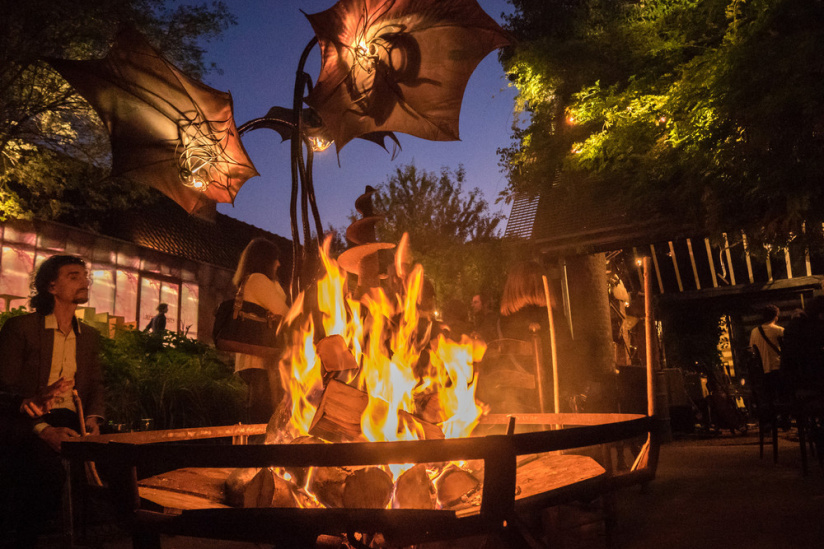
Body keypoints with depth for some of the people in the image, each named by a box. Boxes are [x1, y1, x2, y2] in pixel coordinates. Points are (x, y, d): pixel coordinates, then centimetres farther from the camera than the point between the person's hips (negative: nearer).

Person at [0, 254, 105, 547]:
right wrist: (43, 429, -19)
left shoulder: (90, 336, 17)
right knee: (51, 471, -32)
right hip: (26, 426, -4)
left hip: (70, 424, 5)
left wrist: (92, 418, -8)